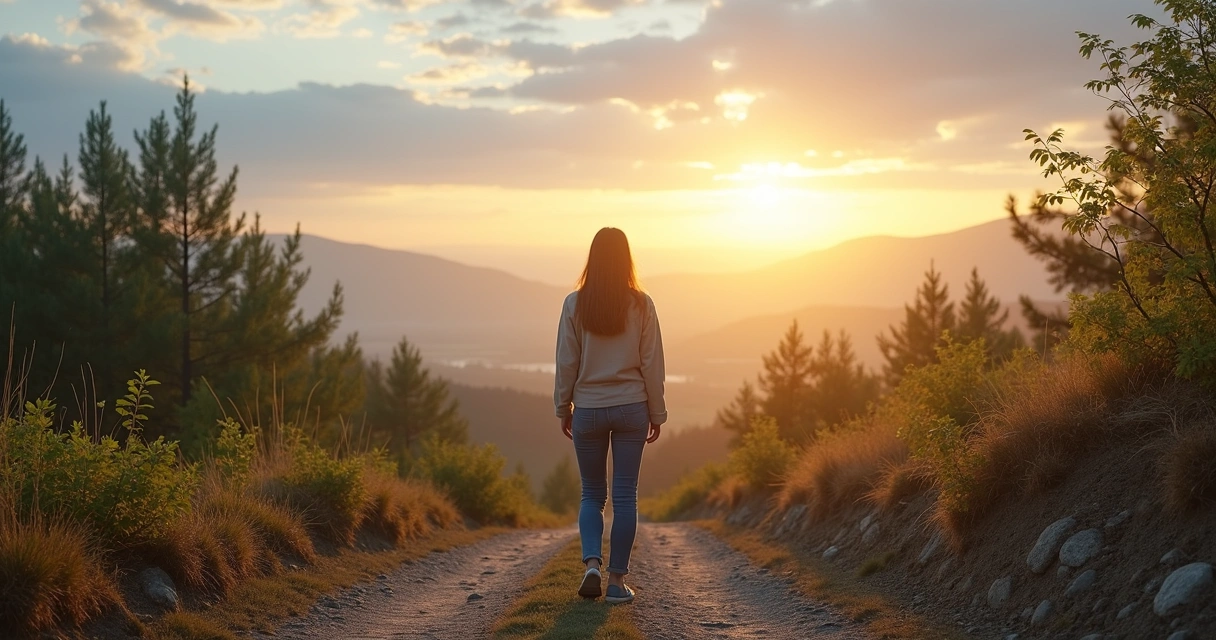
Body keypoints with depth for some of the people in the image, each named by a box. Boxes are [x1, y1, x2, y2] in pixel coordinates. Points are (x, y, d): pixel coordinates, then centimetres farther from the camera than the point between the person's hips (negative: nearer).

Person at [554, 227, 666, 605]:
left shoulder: (575, 304, -4)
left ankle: (592, 563, -6)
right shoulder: (640, 304, -4)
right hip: (631, 408, 0)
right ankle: (617, 580, 7)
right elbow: (652, 363, -1)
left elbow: (566, 363, -1)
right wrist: (656, 413, 7)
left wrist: (563, 409, 10)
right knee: (625, 496, 6)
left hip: (588, 410, 0)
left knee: (592, 494, 14)